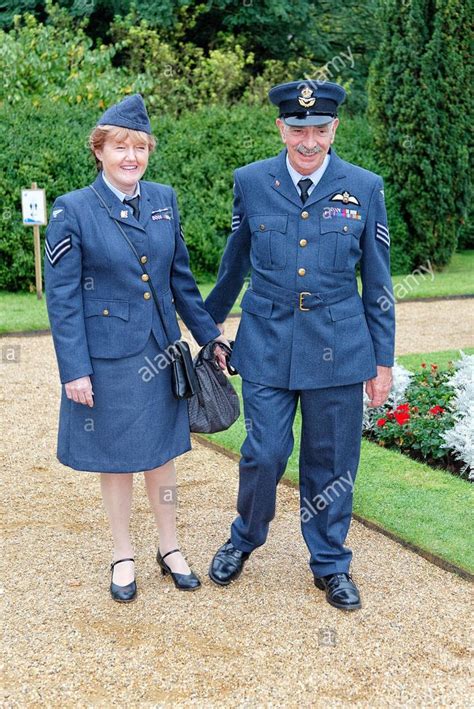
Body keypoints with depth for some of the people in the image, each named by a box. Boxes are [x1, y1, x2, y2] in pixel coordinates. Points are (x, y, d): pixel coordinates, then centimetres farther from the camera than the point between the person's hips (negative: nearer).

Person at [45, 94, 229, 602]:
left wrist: (209, 336, 10)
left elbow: (180, 277, 10)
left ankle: (169, 548, 31)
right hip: (106, 355, -3)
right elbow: (62, 298, -10)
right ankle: (123, 555, 28)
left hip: (159, 351, 4)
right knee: (115, 456, 10)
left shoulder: (163, 199, 3)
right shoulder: (73, 210, -10)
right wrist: (74, 370, -13)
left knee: (161, 450, 14)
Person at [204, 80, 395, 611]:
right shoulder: (251, 182, 0)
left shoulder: (365, 188, -1)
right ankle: (244, 540, 30)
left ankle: (330, 564, 29)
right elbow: (234, 261, 14)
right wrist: (210, 323, 24)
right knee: (264, 453, 0)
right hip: (266, 345, 0)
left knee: (331, 461, 8)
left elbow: (377, 282, 4)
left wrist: (382, 361, 4)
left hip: (337, 347, 0)